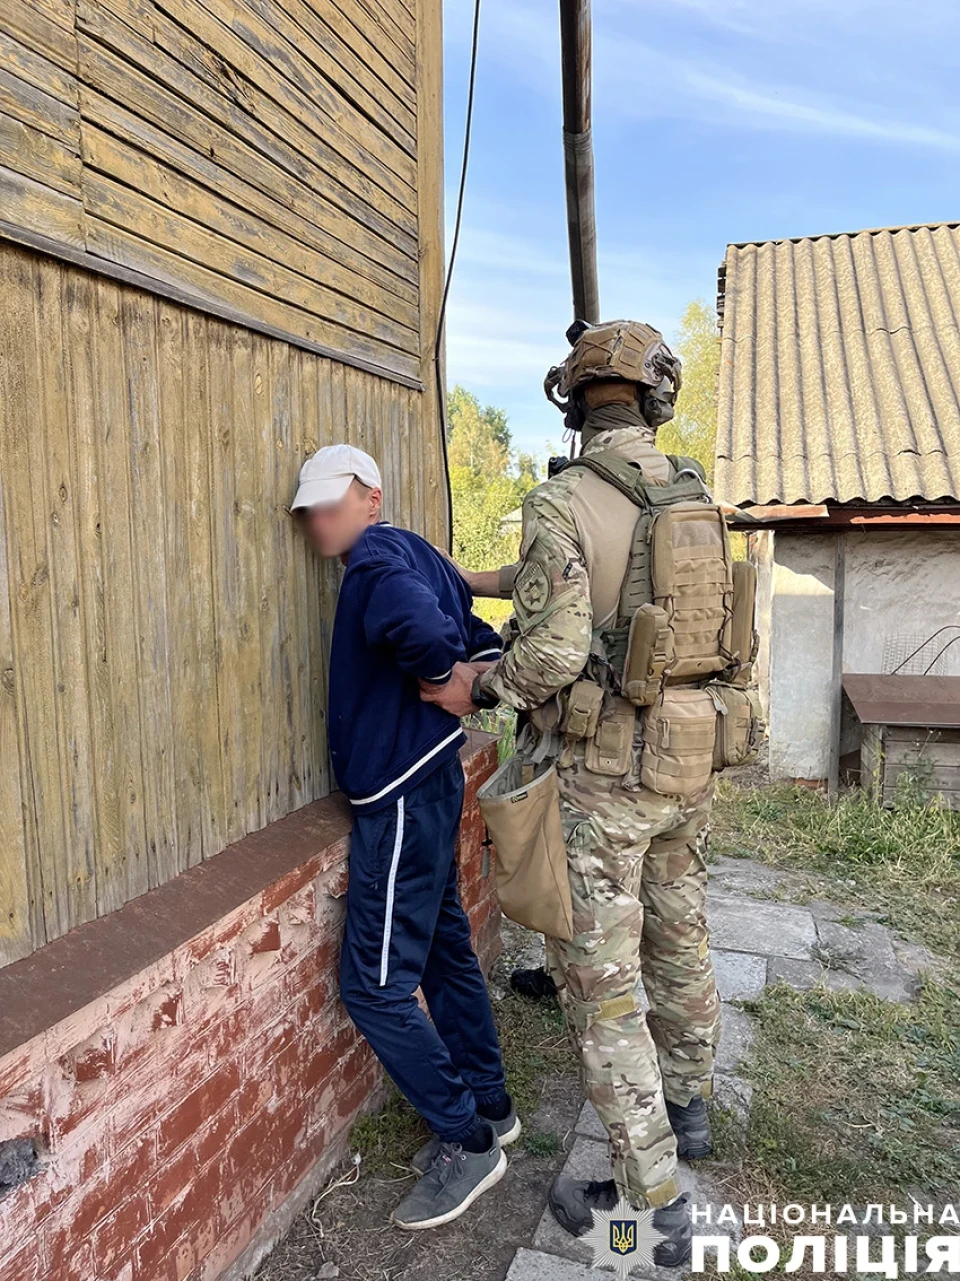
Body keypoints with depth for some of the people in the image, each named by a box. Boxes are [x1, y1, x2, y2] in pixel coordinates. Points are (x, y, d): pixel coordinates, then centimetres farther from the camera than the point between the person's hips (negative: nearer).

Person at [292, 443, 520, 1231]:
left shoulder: (379, 556, -14)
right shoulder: (415, 555, 13)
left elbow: (417, 623, -36)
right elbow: (483, 646, 18)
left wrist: (440, 676, -19)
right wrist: (460, 678, 6)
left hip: (402, 795, -10)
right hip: (429, 782, 10)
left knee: (376, 985, -1)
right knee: (445, 952, 18)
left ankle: (468, 1143, 13)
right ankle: (490, 1108, 33)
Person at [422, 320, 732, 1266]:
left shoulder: (561, 503, -18)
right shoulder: (695, 494, 3)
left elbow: (556, 649, -25)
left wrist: (478, 690, -6)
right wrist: (485, 580, 20)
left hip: (598, 774, -7)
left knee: (599, 979, 6)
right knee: (679, 940, 23)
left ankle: (652, 1201, 17)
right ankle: (686, 1107, 45)